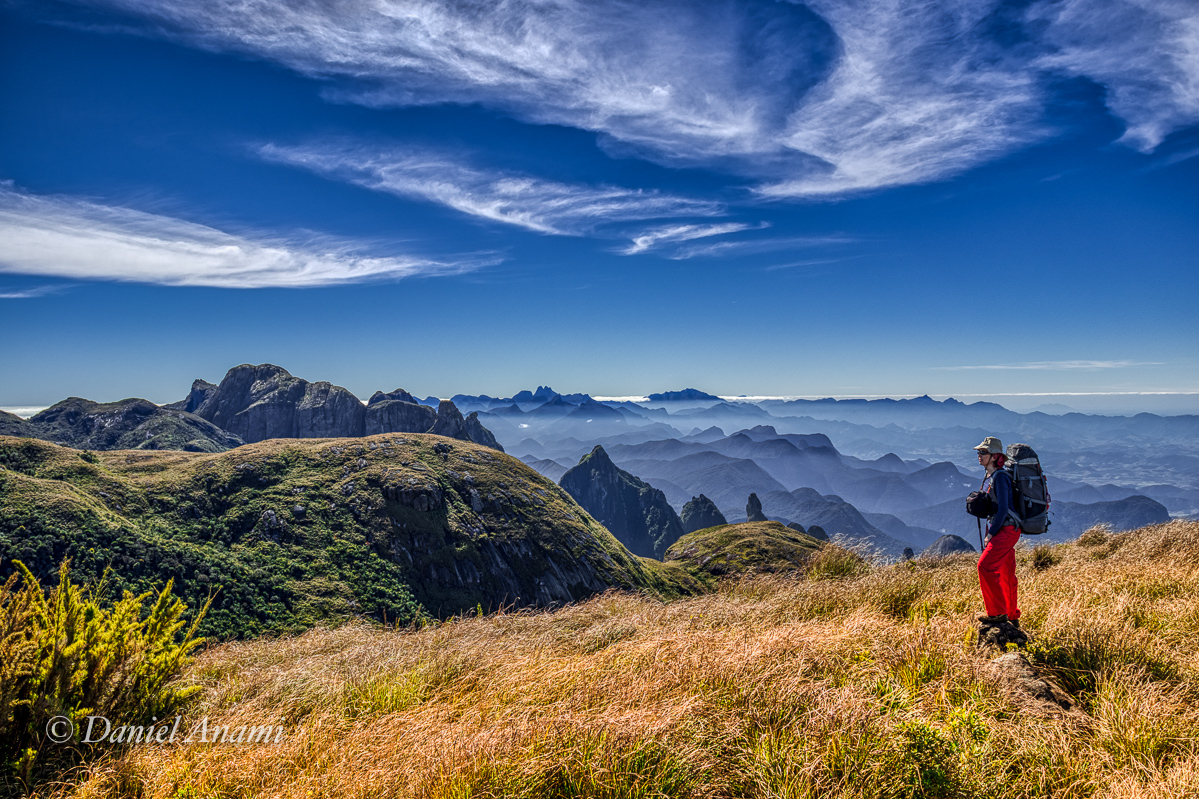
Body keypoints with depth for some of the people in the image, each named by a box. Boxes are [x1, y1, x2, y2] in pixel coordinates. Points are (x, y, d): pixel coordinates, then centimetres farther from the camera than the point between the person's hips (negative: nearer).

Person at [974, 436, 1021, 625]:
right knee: (1006, 573, 14)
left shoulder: (1000, 477, -17)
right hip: (1003, 531, 9)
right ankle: (1012, 616, 23)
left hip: (1006, 530, -9)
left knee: (985, 566, -14)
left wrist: (990, 534, -17)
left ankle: (998, 613, -6)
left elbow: (1003, 508, -21)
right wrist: (990, 533, 15)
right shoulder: (990, 477, 12)